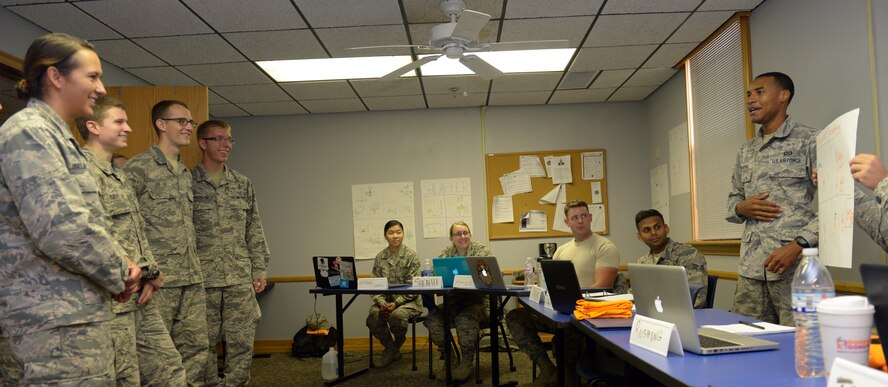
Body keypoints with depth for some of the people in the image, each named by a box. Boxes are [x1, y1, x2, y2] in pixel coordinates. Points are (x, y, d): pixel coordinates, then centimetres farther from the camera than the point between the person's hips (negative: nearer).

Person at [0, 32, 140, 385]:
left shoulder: (54, 135, 17)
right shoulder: (29, 132, -13)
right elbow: (62, 228, -24)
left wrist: (119, 264, 5)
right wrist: (120, 272, -10)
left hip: (76, 311, 10)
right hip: (56, 317, -10)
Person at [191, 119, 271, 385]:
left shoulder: (243, 184, 11)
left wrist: (259, 270, 7)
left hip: (241, 279, 3)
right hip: (202, 279, -3)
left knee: (243, 342, 6)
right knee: (204, 343, 7)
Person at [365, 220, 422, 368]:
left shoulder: (411, 255, -4)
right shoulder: (380, 257, 7)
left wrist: (396, 303, -20)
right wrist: (382, 303, -15)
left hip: (409, 300, -3)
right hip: (386, 299, 3)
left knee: (397, 315, -34)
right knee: (373, 317, -27)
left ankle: (397, 343, 4)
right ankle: (391, 350, 3)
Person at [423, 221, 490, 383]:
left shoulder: (480, 249, 0)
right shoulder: (446, 252, 10)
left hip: (477, 299, -4)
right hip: (453, 300, 4)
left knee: (465, 320, -34)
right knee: (433, 319, -21)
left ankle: (467, 362, -12)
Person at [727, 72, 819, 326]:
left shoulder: (809, 141, 0)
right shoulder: (745, 152, 18)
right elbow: (732, 201, 24)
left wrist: (798, 245, -18)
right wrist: (742, 208, 0)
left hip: (795, 264, -5)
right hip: (751, 267, 5)